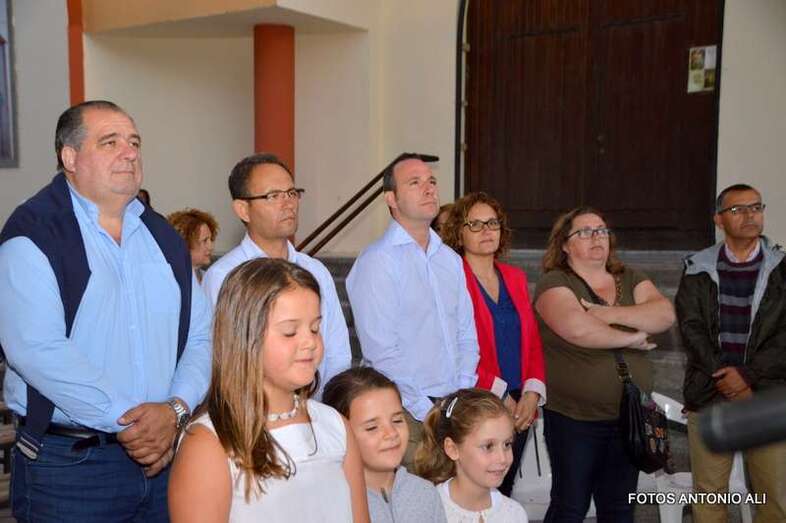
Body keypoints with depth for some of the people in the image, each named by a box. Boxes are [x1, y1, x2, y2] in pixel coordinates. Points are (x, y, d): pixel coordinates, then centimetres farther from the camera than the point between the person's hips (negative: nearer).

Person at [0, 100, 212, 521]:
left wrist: (176, 408, -10)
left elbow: (200, 336, 6)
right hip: (67, 463, -5)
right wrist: (124, 420, -18)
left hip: (165, 453, 5)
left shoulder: (163, 238, 10)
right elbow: (36, 347, -19)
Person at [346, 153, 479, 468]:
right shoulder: (376, 261, -10)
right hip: (407, 414, -6)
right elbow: (381, 351, -14)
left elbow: (466, 335, 14)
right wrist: (427, 411, -12)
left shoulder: (450, 259, 13)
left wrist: (463, 396, 2)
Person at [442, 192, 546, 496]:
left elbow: (533, 342, 12)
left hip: (518, 411, 6)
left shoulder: (515, 278, 13)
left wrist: (533, 393, -2)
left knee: (502, 494, 14)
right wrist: (500, 395, -13)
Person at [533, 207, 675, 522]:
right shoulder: (555, 282, -7)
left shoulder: (630, 280, 11)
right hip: (574, 420, -5)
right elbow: (576, 328, -26)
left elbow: (665, 314, -6)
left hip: (629, 416, 5)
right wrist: (630, 337, -12)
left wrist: (610, 313, -17)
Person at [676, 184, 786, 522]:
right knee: (708, 493, 7)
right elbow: (691, 329, -1)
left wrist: (747, 374, -13)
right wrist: (727, 380, -10)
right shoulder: (697, 270, 6)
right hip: (708, 395, 0)